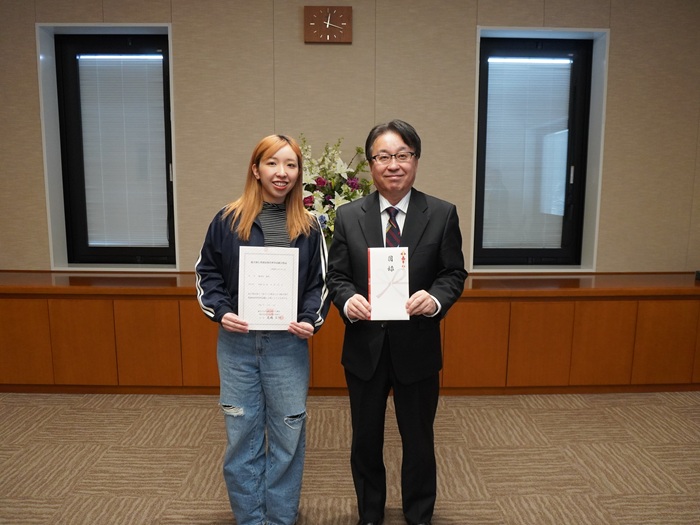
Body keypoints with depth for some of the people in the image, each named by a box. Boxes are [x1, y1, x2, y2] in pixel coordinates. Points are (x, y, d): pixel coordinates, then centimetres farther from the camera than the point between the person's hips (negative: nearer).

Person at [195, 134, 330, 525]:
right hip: (236, 344, 0)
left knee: (287, 436, 10)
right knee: (242, 436, 11)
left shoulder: (309, 226, 1)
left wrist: (312, 320, -12)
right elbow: (207, 273, 6)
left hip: (288, 345, 0)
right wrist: (220, 312, -10)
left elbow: (320, 283, 4)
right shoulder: (228, 220, 0)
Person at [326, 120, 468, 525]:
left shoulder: (442, 214, -3)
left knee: (419, 440, 17)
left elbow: (454, 274, -3)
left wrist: (435, 299, -23)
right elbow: (337, 275, 0)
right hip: (364, 348, 1)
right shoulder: (348, 216, 0)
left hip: (418, 348, -1)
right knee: (366, 440, 18)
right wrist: (348, 299, -21)